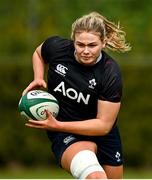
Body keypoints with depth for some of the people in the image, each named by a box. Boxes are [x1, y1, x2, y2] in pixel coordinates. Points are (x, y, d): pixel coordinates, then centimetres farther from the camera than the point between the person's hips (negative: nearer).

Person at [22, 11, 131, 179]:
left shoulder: (111, 74, -22)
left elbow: (104, 124, -20)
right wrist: (38, 79, -8)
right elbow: (38, 53, 11)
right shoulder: (57, 47, -16)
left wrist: (57, 125, -27)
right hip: (65, 135, -2)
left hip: (101, 134, 2)